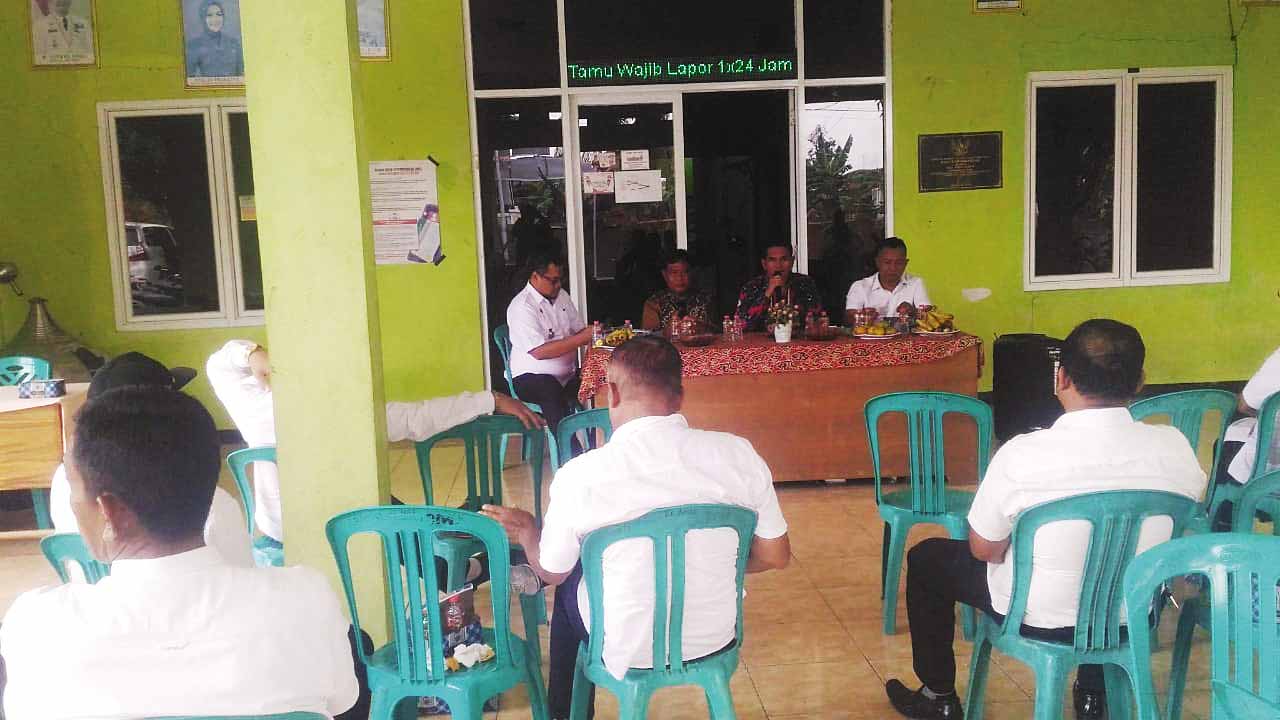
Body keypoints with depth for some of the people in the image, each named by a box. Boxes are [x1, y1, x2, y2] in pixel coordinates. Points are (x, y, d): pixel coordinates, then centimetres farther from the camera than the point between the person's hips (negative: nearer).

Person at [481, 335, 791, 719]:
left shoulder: (579, 475, -22)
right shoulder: (738, 453, -17)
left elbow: (551, 572, -6)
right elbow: (775, 557, -5)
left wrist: (527, 532, 15)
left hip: (630, 651, -3)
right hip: (717, 636, 3)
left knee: (569, 583, 29)